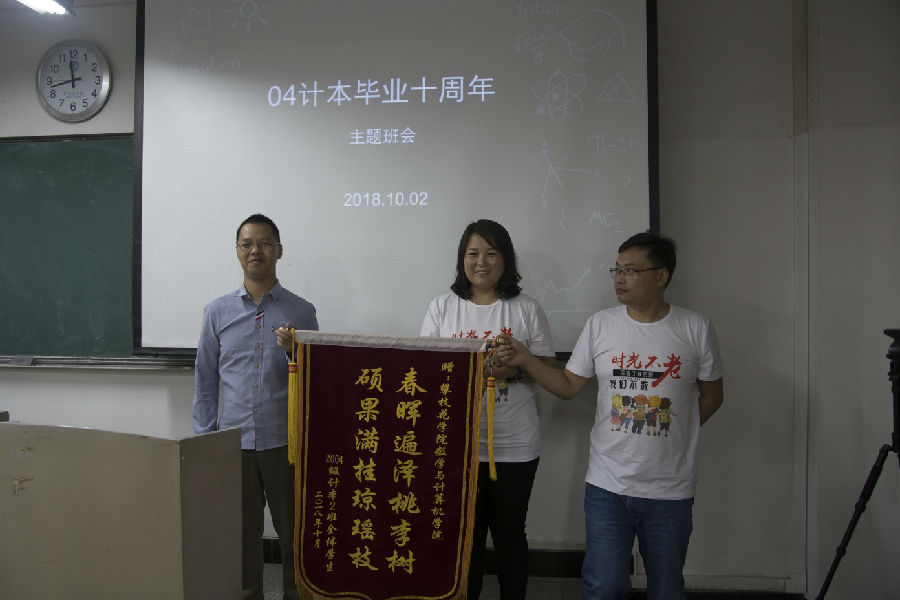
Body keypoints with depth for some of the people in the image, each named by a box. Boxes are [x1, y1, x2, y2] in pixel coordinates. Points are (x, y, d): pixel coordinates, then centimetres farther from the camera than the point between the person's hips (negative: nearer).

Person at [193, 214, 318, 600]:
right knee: (241, 538, 13)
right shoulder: (218, 312, 7)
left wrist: (294, 352, -15)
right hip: (233, 442, 1)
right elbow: (205, 380, 10)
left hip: (285, 441, -1)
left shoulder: (302, 312, 3)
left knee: (293, 535, 8)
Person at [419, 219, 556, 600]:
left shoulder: (527, 309, 2)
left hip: (514, 445, 0)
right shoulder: (442, 308, 5)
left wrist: (516, 367, -16)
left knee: (509, 532, 12)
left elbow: (549, 370, 4)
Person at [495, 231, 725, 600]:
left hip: (670, 490, 0)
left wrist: (675, 433, -1)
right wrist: (525, 360, -8)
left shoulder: (695, 329, -3)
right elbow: (568, 386, 4)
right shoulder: (600, 325, 0)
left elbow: (712, 395, 6)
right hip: (607, 485, 1)